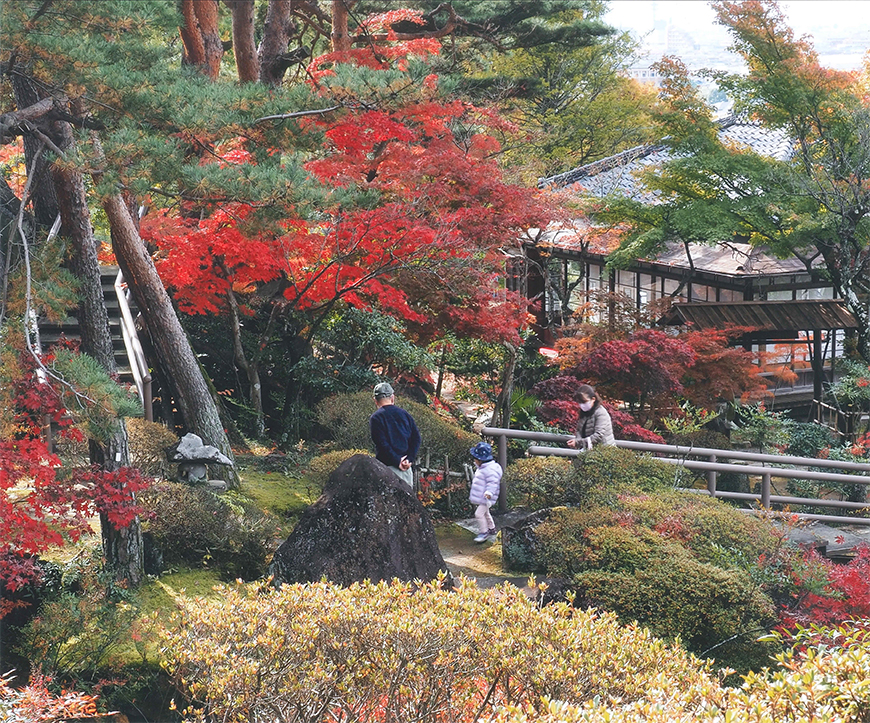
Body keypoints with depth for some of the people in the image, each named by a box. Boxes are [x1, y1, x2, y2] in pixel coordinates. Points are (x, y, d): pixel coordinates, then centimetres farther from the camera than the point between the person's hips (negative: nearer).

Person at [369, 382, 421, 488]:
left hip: (387, 467, -5)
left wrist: (397, 462, -9)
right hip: (407, 468, 5)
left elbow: (382, 444, -12)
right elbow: (416, 438, 5)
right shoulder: (404, 414, 10)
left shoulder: (375, 418, -4)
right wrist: (409, 459, -1)